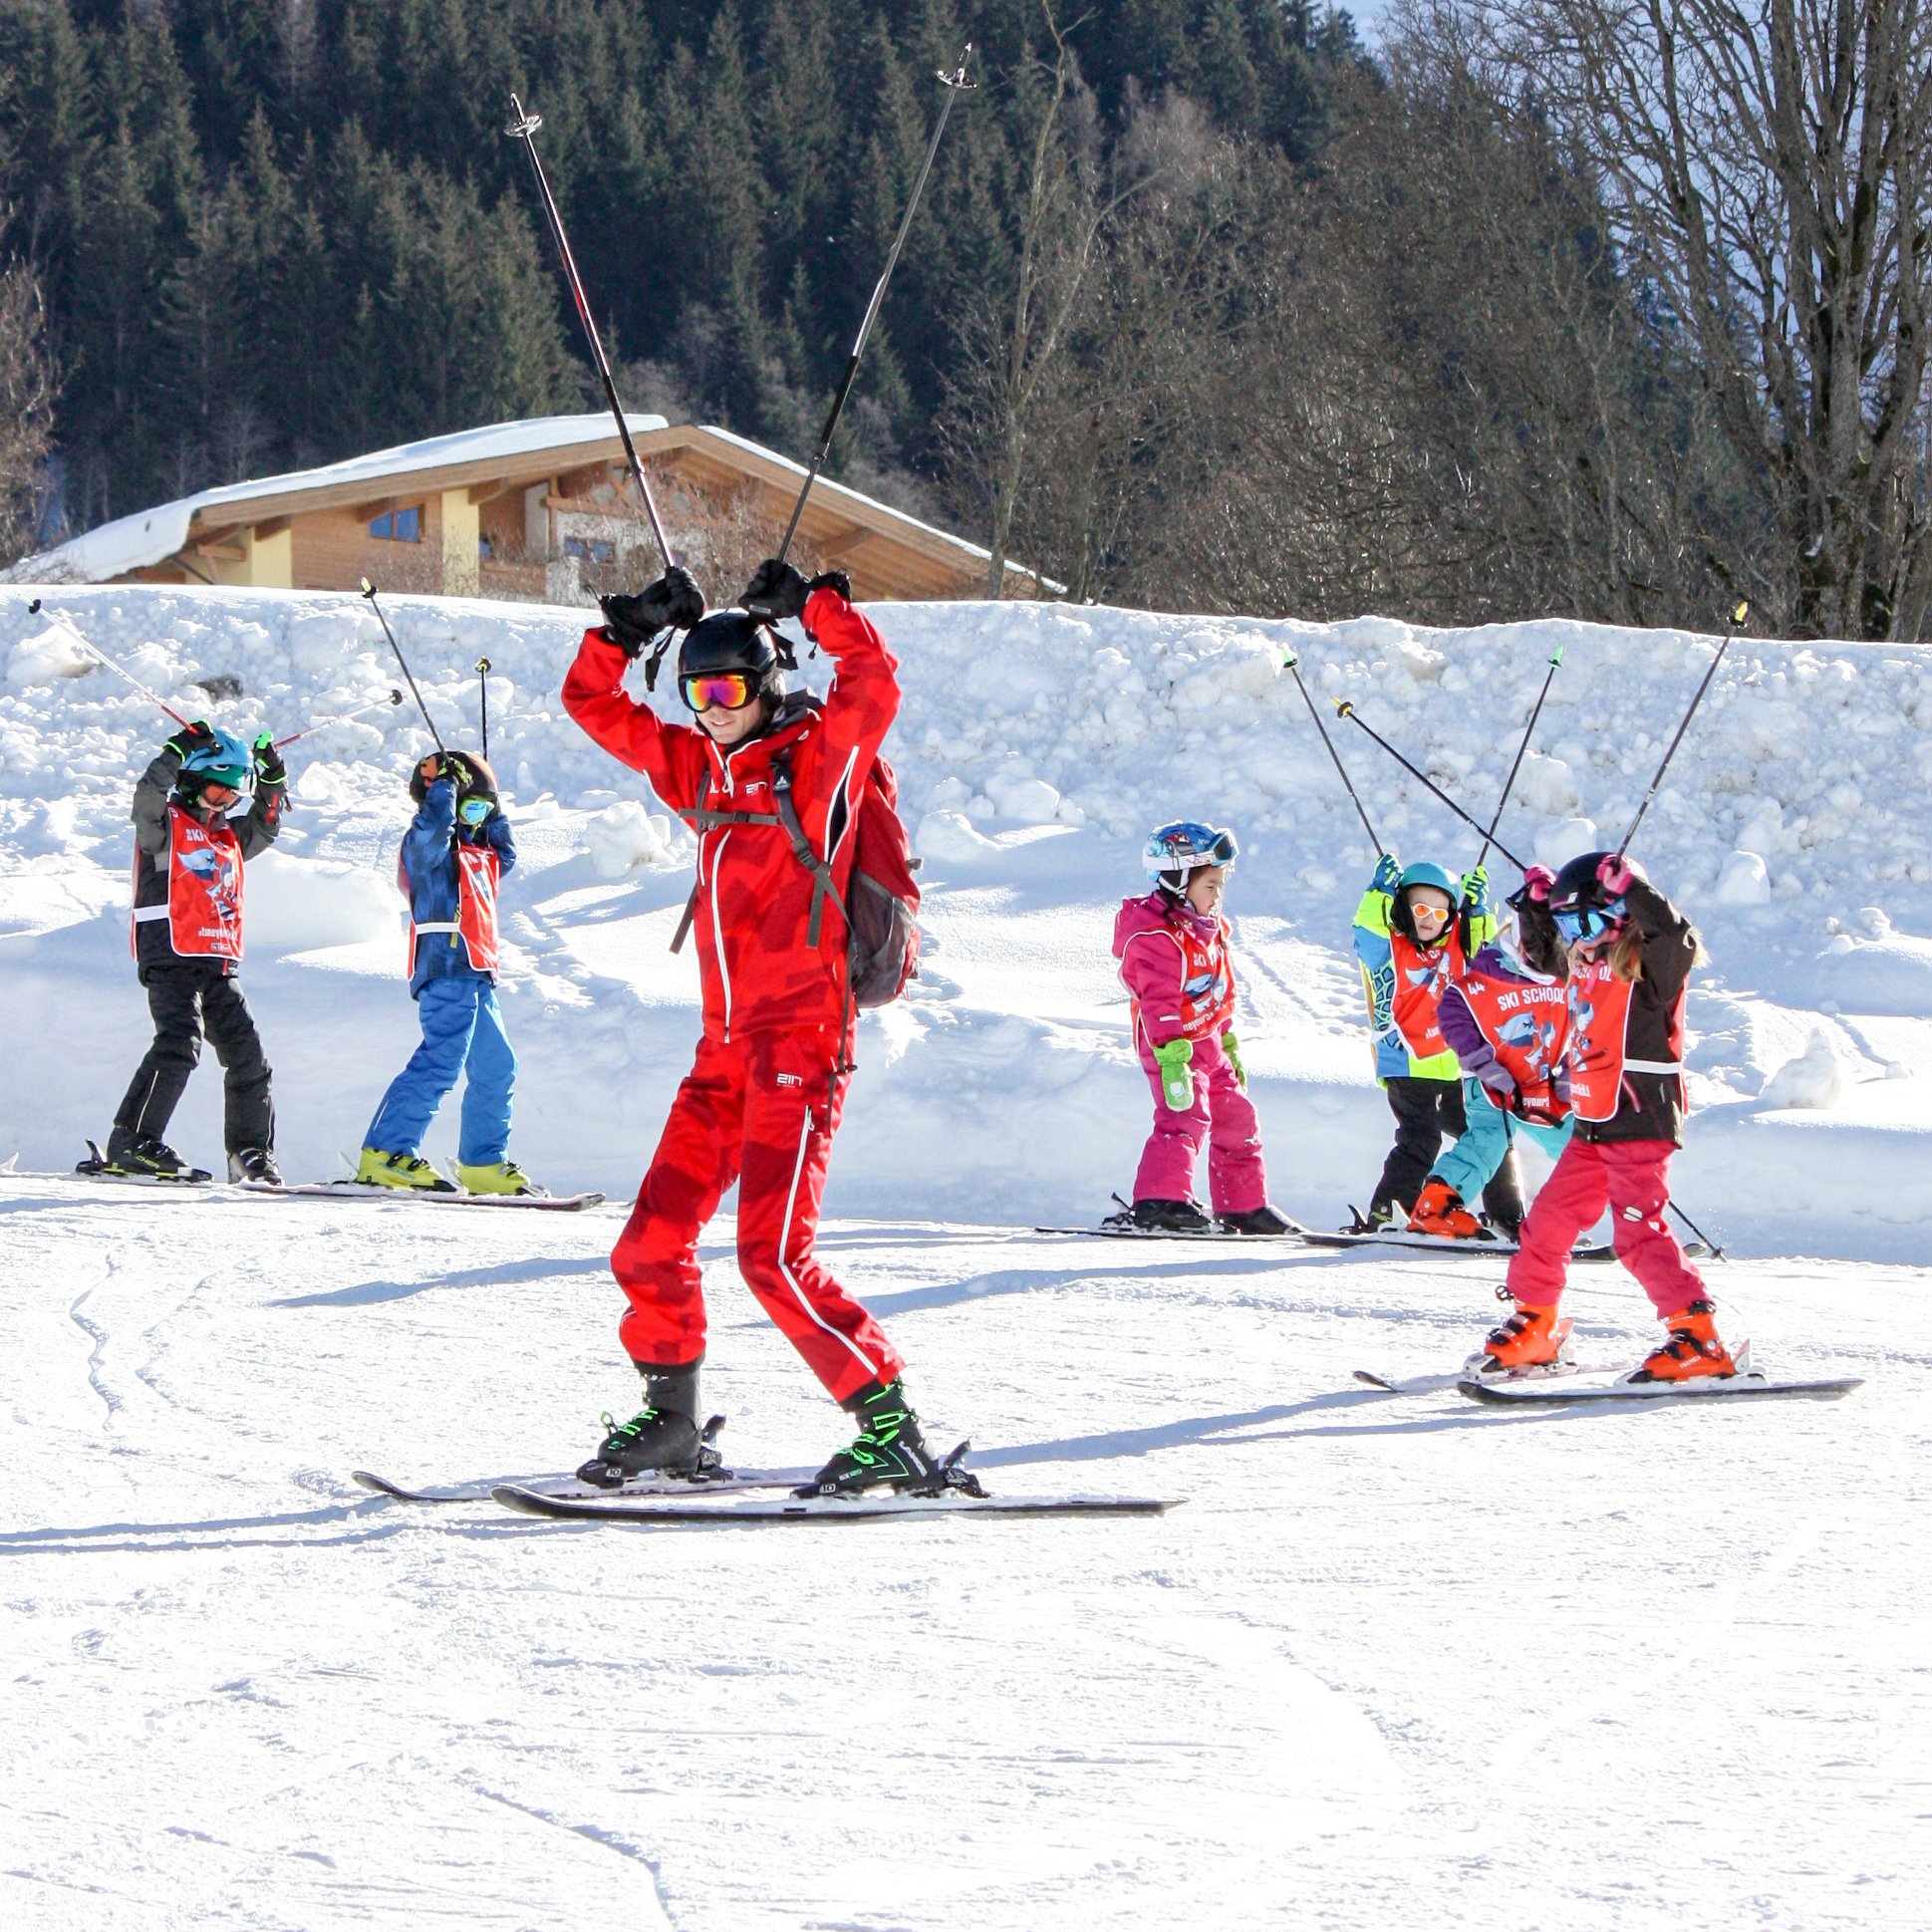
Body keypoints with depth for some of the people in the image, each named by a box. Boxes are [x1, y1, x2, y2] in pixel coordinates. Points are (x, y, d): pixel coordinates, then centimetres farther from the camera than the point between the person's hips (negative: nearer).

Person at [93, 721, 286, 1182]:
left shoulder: (228, 836, 23)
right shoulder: (166, 823, 2)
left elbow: (265, 828, 38)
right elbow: (148, 796, -18)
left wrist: (273, 779, 25)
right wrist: (179, 750, -28)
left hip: (218, 965, 8)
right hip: (171, 958, -8)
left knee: (246, 1052, 7)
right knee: (180, 1044, -24)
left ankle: (251, 1152, 17)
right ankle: (132, 1143, -26)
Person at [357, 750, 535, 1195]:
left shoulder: (476, 854, 25)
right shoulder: (424, 844, -3)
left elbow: (505, 854, 41)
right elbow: (436, 823, -23)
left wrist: (495, 812, 28)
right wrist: (445, 782, -10)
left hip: (475, 976, 10)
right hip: (447, 969, -10)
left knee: (495, 1069, 14)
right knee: (441, 1061, -20)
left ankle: (483, 1163, 23)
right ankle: (385, 1153, -24)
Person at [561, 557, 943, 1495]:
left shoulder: (818, 753, 0)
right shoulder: (695, 766, 16)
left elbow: (873, 680, -12)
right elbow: (592, 702, 20)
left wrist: (810, 603, -9)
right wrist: (633, 626, 7)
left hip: (801, 1038, -7)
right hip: (726, 1044, 7)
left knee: (774, 1256, -17)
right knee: (652, 1244, 6)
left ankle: (893, 1433, -15)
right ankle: (670, 1424, 24)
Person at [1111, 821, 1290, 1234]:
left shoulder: (1210, 929, 13)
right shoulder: (1156, 937, -19)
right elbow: (1158, 1001, -27)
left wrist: (1229, 1042, 28)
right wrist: (1172, 1057, -34)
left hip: (1209, 1047, 10)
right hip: (1172, 1047, -10)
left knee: (1236, 1121, 15)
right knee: (1186, 1115, -26)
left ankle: (1244, 1206, 27)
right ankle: (1161, 1201, -35)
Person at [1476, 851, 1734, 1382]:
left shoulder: (1646, 967, -10)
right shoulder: (1586, 966, 14)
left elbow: (1675, 936, -33)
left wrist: (1628, 887, -32)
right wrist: (1544, 902, 25)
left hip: (1641, 1124, -9)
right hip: (1592, 1128, 9)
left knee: (1638, 1230, -17)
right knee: (1549, 1219, 13)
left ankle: (1698, 1337, -18)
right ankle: (1532, 1326, 28)